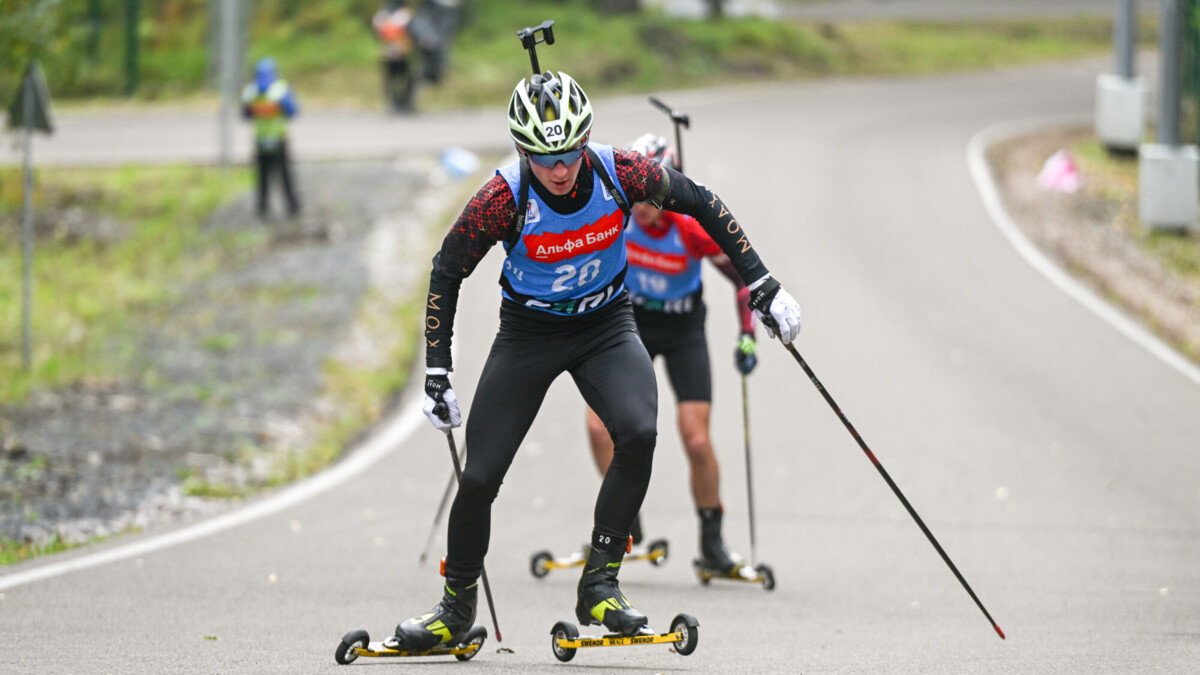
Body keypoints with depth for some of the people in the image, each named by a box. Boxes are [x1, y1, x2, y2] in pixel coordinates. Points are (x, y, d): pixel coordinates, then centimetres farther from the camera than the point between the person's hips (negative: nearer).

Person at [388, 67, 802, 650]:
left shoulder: (620, 174, -22)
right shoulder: (504, 199, -25)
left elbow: (698, 202, -5)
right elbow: (446, 272, -11)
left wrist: (762, 285, -3)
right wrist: (437, 375, -12)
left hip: (605, 325, 1)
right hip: (528, 333, -1)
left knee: (639, 435, -26)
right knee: (480, 477, -6)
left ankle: (598, 586, -13)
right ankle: (456, 611, 17)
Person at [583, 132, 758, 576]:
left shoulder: (694, 228, -26)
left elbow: (744, 275, -13)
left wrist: (747, 335, -18)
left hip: (683, 331, -2)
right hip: (631, 323, 2)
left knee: (696, 441, -10)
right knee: (599, 425, -13)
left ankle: (712, 541, 10)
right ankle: (626, 523, 7)